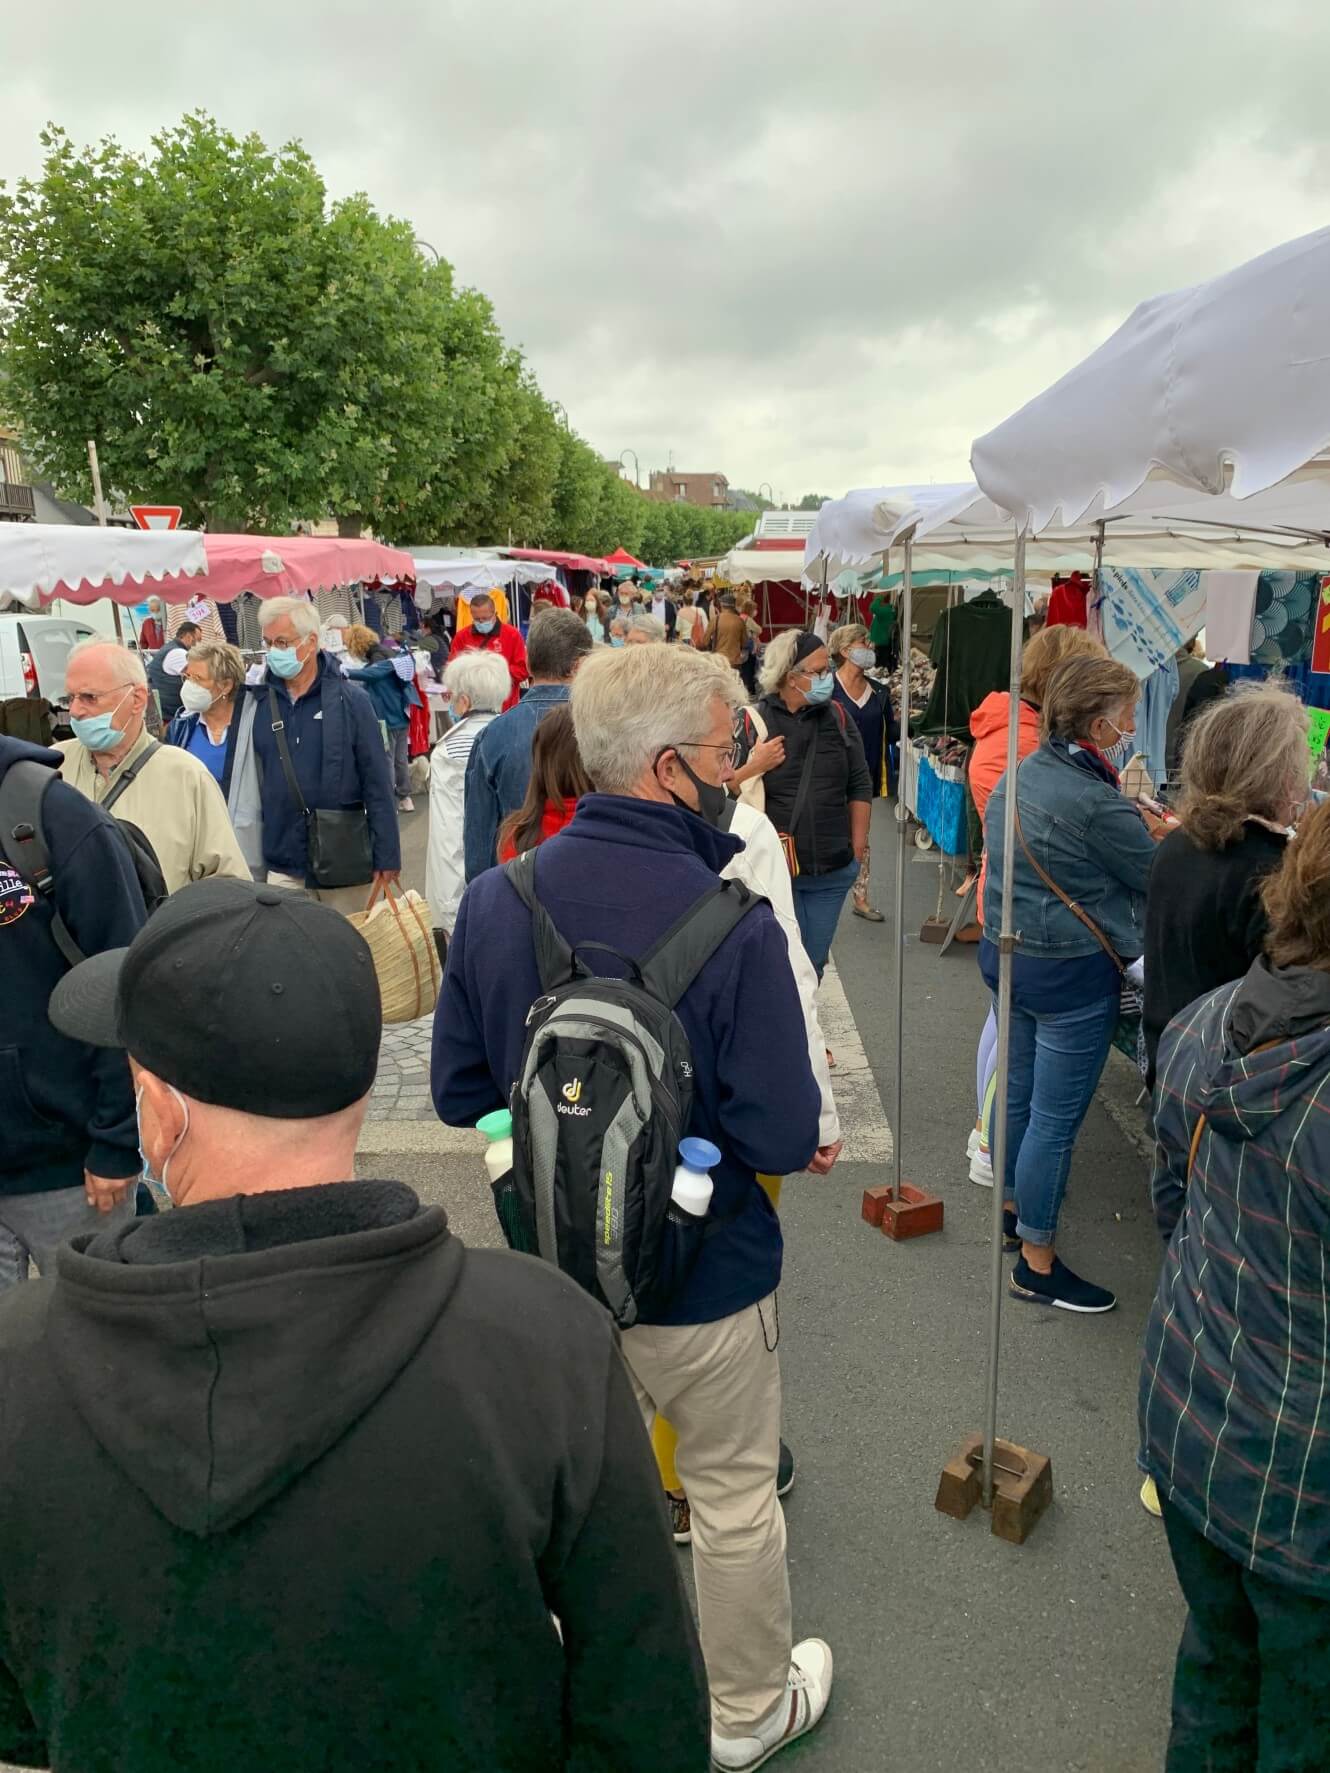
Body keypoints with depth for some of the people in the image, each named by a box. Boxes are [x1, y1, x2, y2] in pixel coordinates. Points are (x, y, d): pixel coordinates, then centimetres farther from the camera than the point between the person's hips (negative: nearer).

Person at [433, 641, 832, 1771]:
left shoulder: (494, 902, -13)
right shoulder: (731, 923, -28)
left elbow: (459, 1093, -4)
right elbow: (784, 1140, -25)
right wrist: (723, 1130, -4)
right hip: (701, 1276, -4)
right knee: (734, 1496, 21)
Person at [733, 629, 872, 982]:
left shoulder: (838, 718, 6)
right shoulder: (753, 722, -6)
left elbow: (860, 787, 11)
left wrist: (857, 846, 7)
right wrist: (754, 767, -19)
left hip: (832, 871, 4)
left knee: (815, 962, 14)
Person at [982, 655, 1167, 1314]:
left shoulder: (1019, 774, 3)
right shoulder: (1097, 804, -24)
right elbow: (1159, 879, -12)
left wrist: (1140, 830, 10)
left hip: (1006, 954, 9)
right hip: (1072, 973, -9)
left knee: (1019, 1091, 22)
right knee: (1056, 1117, 3)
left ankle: (1012, 1209, 40)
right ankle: (1037, 1264, 15)